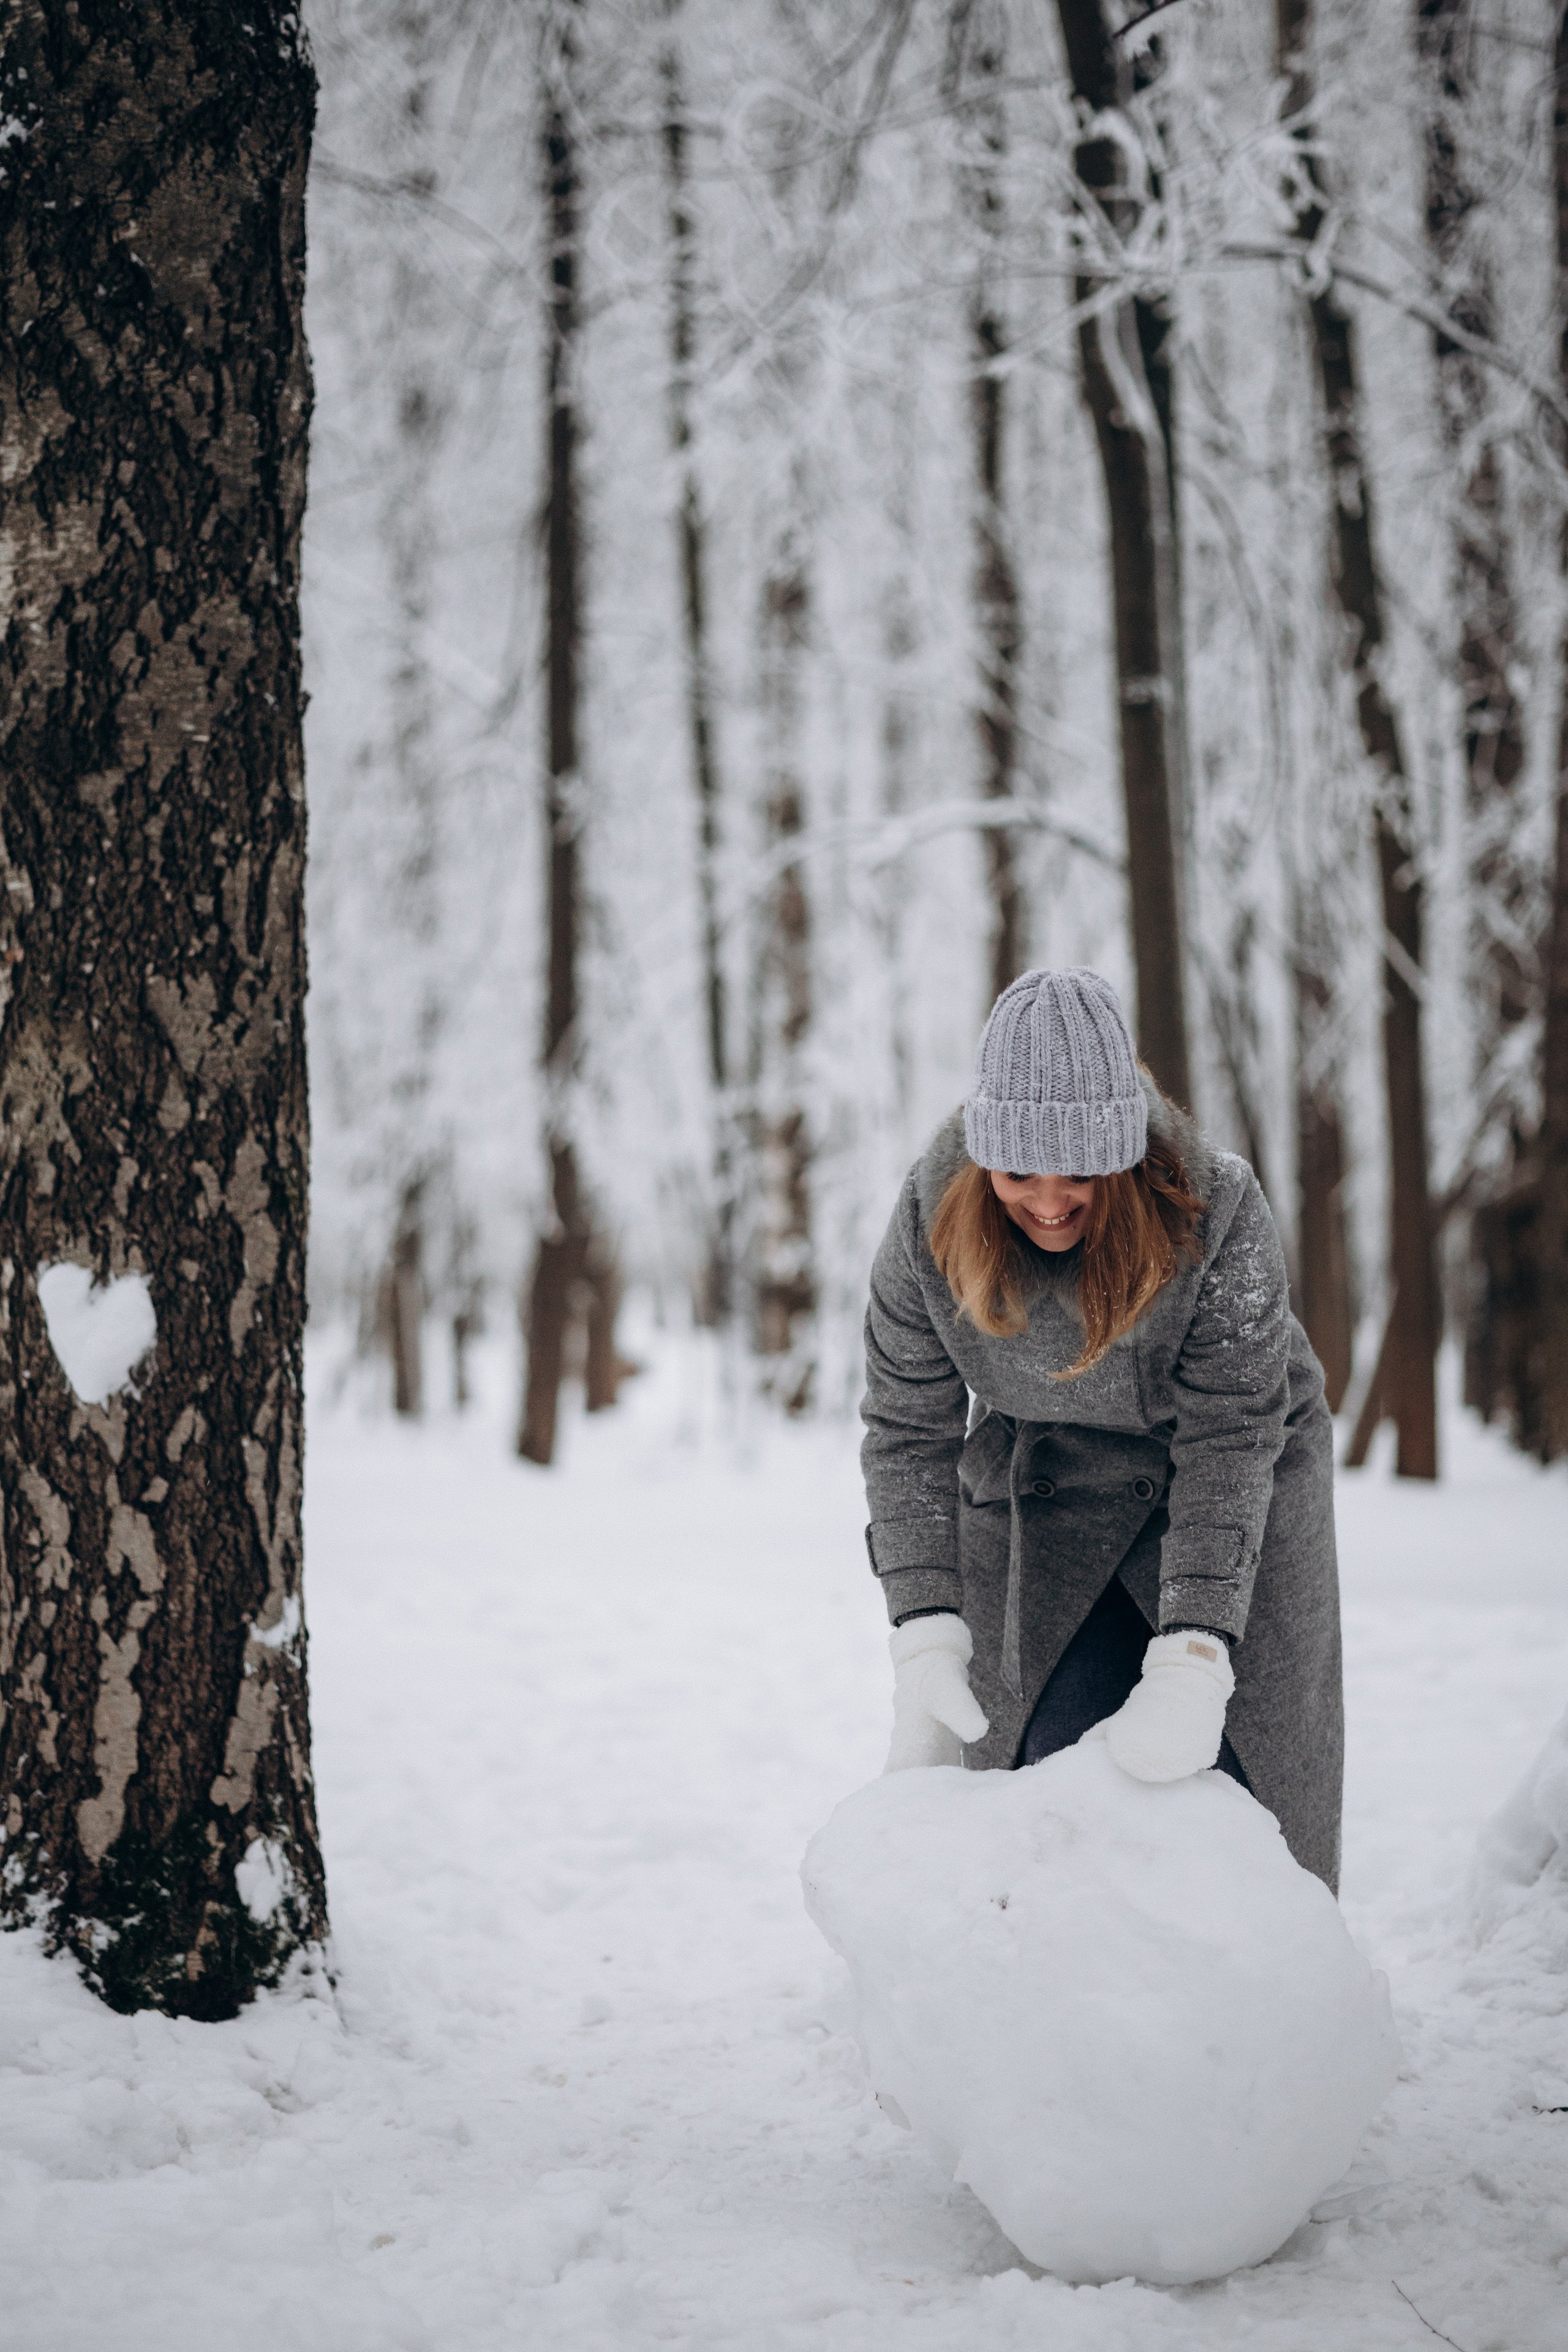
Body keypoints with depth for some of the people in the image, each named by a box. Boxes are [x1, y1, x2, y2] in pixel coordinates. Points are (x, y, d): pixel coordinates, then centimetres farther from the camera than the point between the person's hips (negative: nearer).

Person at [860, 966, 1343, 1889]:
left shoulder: (1218, 1215, -28)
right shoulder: (931, 1225, -21)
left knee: (1232, 1769, -5)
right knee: (1041, 1758, -6)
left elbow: (1230, 1441, -29)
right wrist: (927, 1639, -28)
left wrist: (1192, 1663, -37)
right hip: (1043, 1494, 2)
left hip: (1229, 1491, -2)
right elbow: (908, 1435, -16)